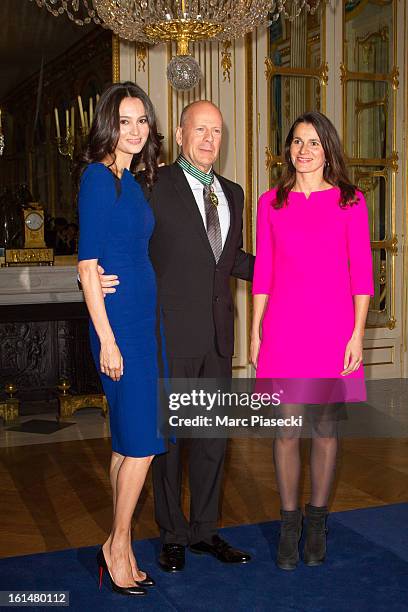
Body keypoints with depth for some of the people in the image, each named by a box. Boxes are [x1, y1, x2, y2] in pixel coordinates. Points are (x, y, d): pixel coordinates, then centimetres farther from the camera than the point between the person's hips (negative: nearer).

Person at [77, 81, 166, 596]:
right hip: (119, 321, -8)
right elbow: (87, 265, -14)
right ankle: (117, 547, 13)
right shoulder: (98, 177, -10)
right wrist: (107, 340, -17)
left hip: (143, 318, 8)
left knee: (129, 442, 12)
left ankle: (118, 550, 23)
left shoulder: (132, 182, 15)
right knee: (141, 442, -4)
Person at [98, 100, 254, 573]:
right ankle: (173, 534, 22)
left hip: (218, 335, 6)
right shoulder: (156, 186, -6)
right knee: (167, 434, 6)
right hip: (172, 333, -6)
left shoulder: (232, 193, 14)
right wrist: (102, 276, -24)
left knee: (213, 434, 13)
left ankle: (205, 529, 28)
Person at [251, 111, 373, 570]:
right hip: (283, 327, 1)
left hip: (332, 327, -1)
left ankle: (317, 522, 23)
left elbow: (361, 272, 1)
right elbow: (262, 272, 9)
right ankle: (289, 523, 17)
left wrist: (357, 333, -5)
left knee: (326, 427, 7)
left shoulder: (350, 201, 2)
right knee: (286, 428, 3)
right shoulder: (271, 203, 7)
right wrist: (255, 331, 5)